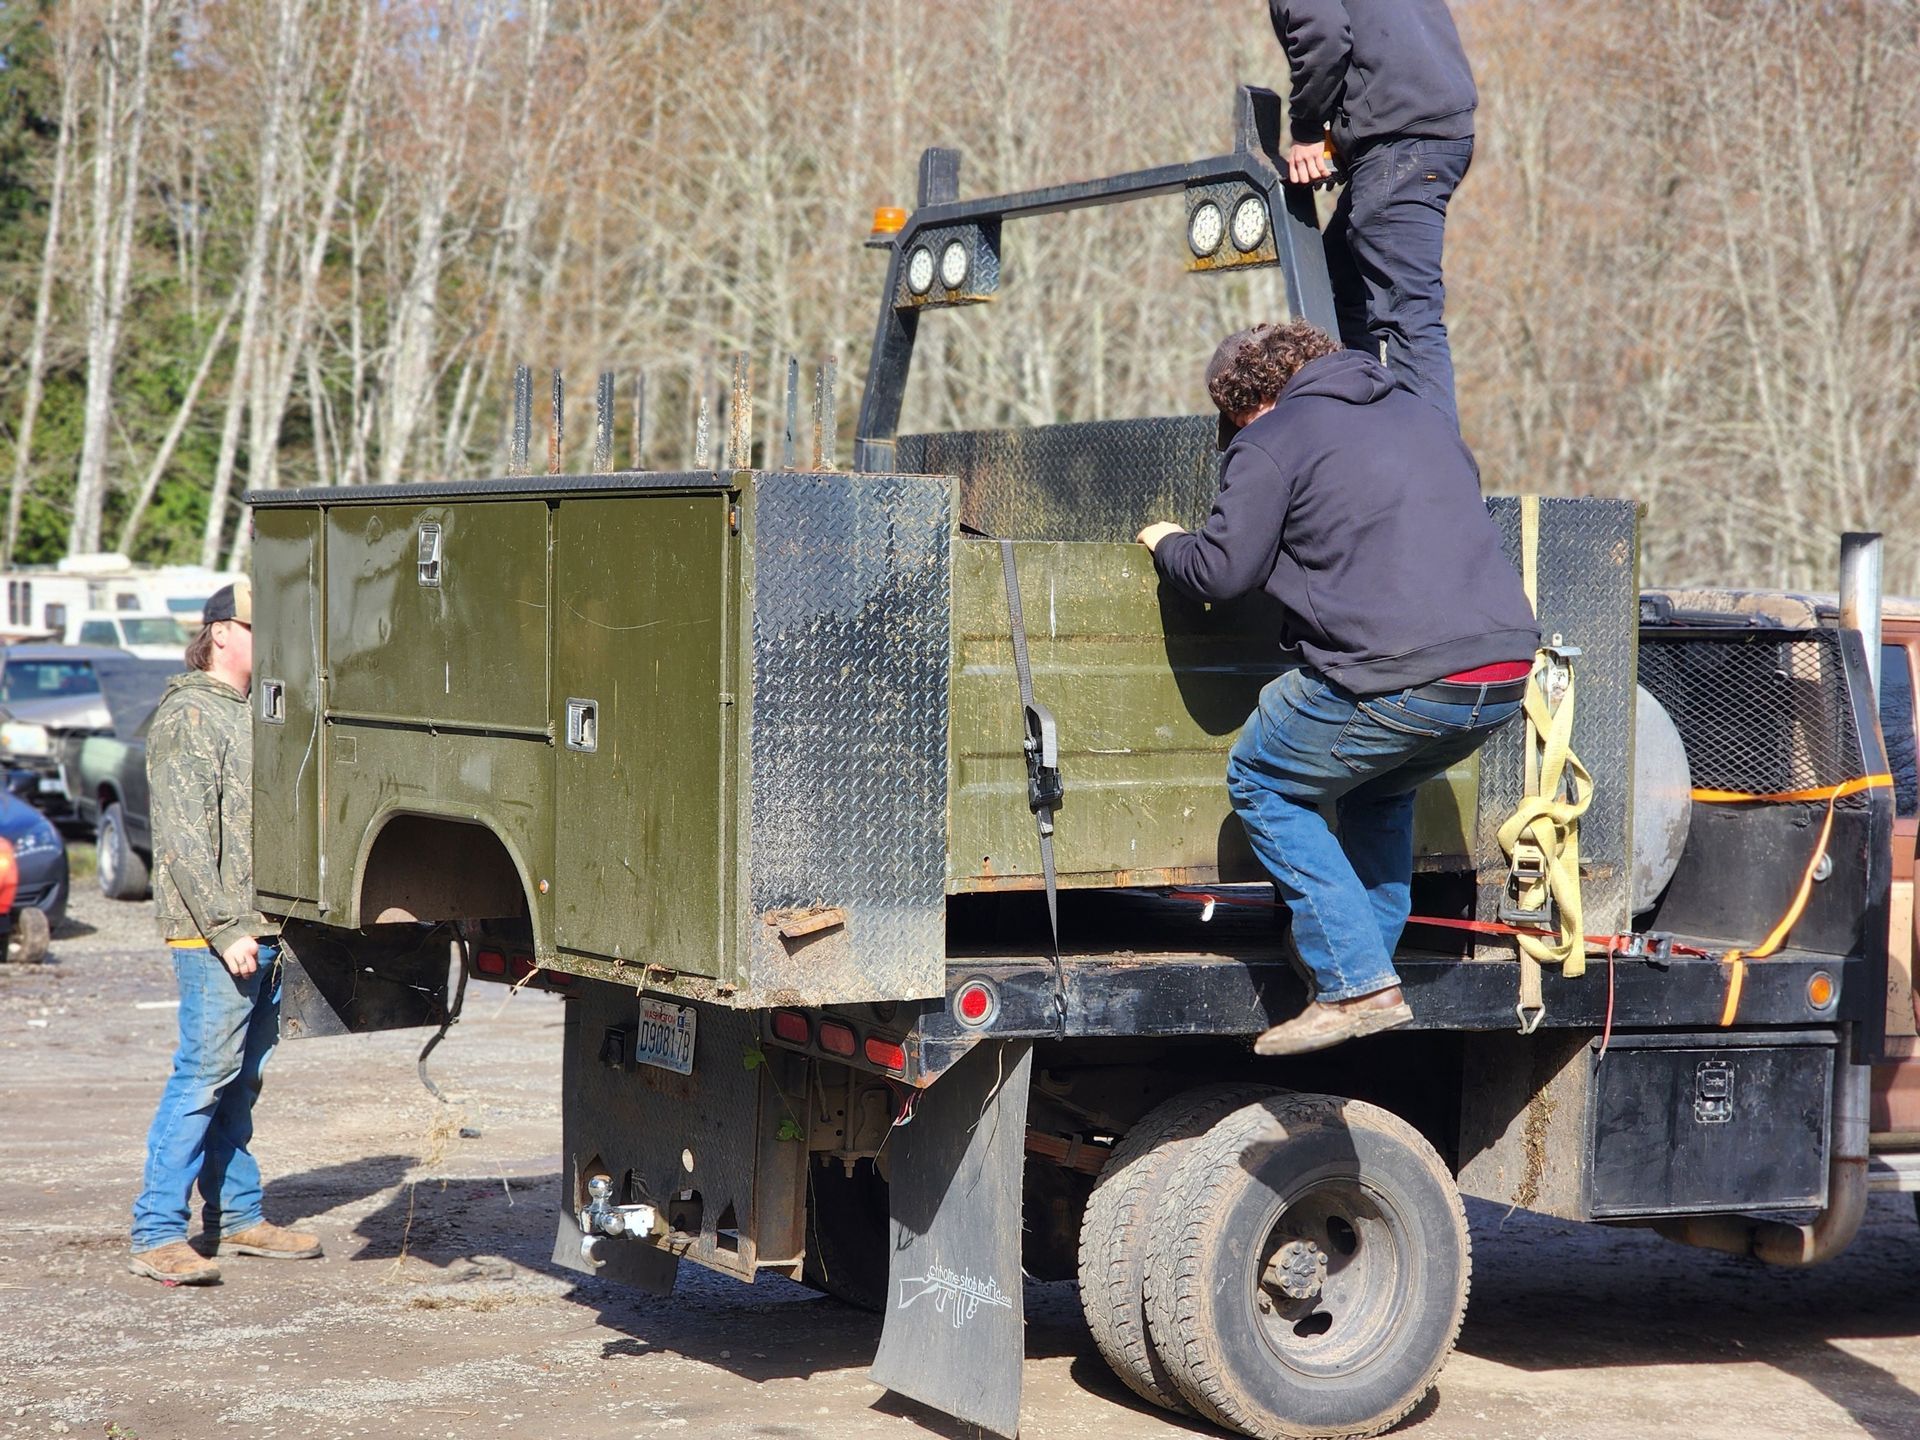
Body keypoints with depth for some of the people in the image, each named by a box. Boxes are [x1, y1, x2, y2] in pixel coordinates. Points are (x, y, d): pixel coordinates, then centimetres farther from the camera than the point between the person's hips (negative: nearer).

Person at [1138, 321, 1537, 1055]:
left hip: (1396, 680, -7)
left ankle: (1358, 984, 2)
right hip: (1506, 674, 8)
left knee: (1262, 784, 13)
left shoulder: (1269, 444, 3)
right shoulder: (1418, 415, 25)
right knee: (1379, 786, 33)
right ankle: (1370, 958, 26)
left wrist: (1167, 545, 24)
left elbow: (1223, 571, 2)